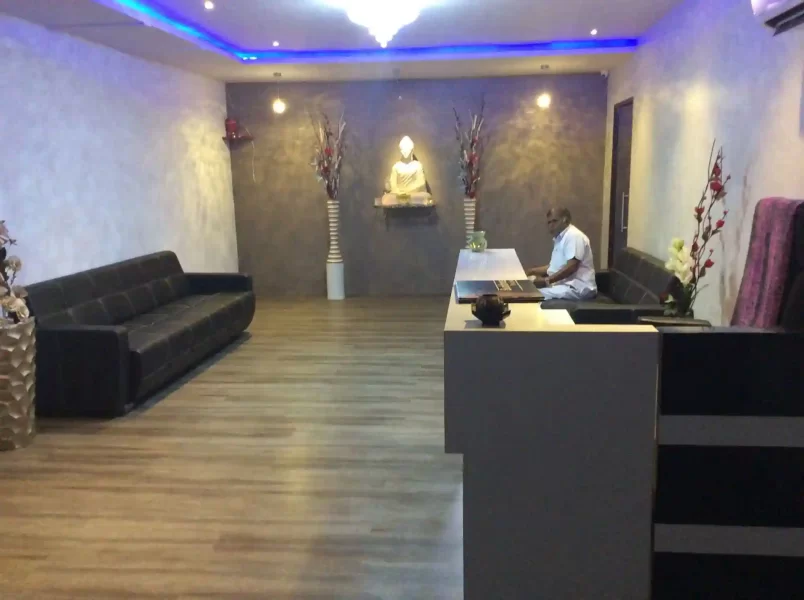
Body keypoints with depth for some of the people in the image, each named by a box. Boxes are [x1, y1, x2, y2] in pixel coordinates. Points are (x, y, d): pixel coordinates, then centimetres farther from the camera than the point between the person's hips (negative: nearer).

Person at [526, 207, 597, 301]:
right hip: (564, 284, 10)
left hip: (577, 288, -10)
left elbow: (571, 267, -22)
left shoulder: (574, 236, -12)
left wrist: (546, 281, -26)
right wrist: (531, 271, 14)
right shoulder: (559, 239, 20)